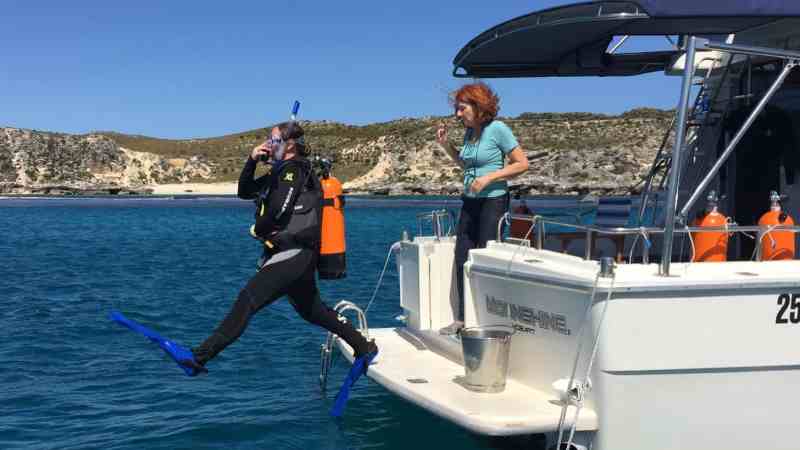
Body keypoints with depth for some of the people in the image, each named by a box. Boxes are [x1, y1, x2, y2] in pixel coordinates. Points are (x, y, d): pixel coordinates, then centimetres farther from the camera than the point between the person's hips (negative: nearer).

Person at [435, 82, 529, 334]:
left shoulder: (497, 129, -11)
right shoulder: (469, 133, 10)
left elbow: (522, 164, -12)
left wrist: (489, 177, -19)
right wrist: (446, 145, 12)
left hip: (493, 200, -7)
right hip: (470, 201, 7)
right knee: (461, 259, 5)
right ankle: (462, 318, 13)